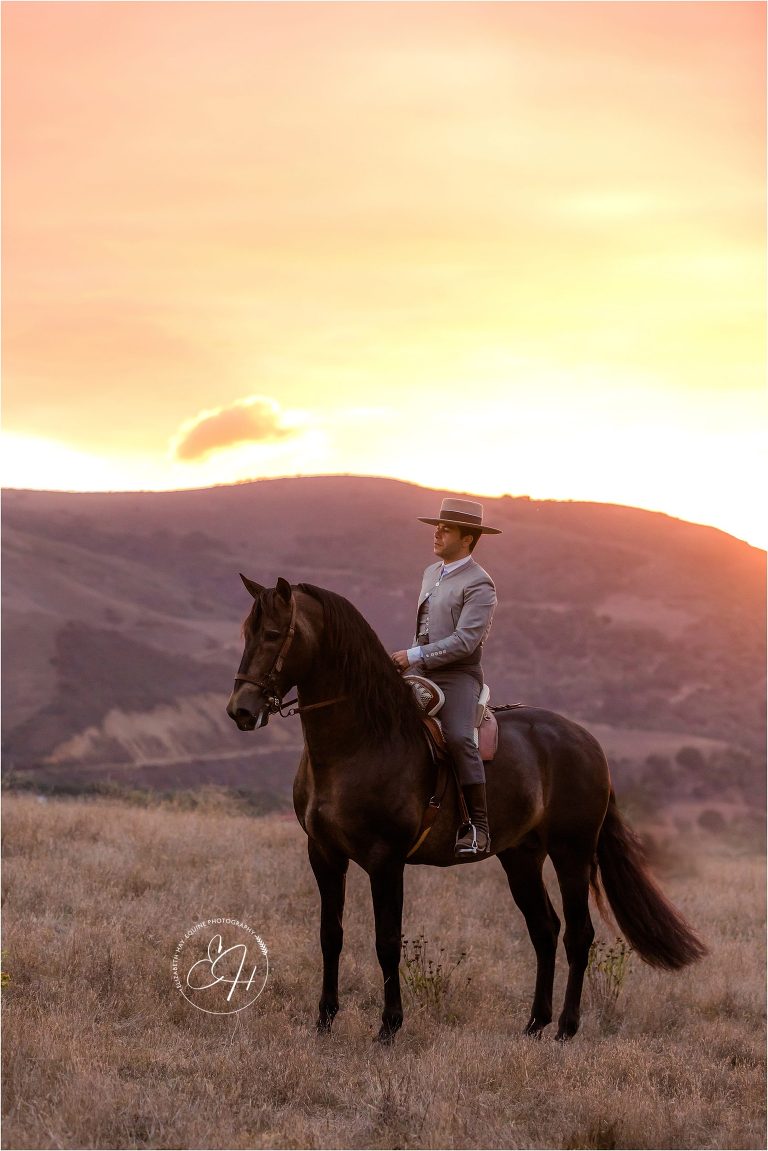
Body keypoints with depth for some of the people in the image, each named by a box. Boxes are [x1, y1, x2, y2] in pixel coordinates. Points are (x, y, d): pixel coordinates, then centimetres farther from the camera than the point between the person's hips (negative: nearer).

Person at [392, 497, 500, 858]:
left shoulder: (478, 585, -10)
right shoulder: (431, 573, 17)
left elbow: (464, 641, -19)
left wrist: (414, 656, -19)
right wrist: (408, 659, 15)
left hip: (457, 677, -8)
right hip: (420, 676, 9)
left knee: (458, 737, -30)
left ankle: (478, 827, -27)